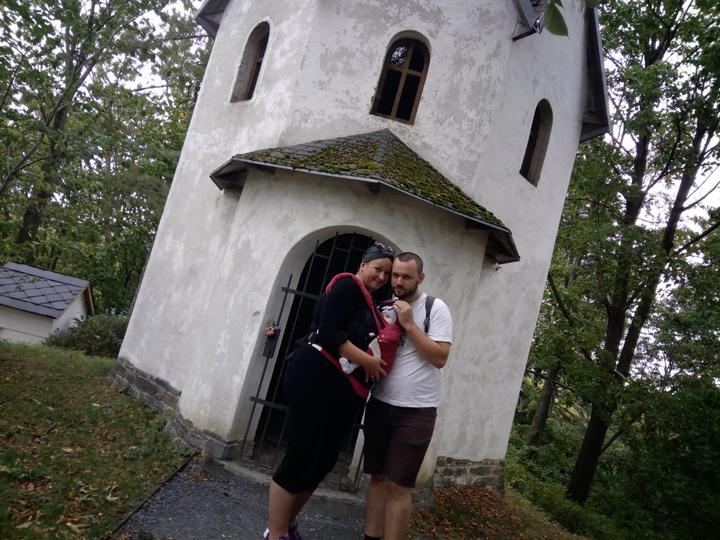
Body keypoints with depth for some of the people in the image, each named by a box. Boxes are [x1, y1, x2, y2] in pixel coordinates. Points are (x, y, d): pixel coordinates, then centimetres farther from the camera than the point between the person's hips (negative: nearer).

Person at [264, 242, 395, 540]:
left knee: (322, 460, 16)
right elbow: (328, 332, -19)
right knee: (302, 459, -2)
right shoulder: (348, 286, -8)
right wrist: (367, 361, -17)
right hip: (318, 379, -10)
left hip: (341, 389, 10)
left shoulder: (366, 302, 21)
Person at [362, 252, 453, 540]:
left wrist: (409, 324, -17)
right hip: (379, 405, 5)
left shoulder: (436, 308, -7)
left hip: (415, 412, -5)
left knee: (398, 486, -1)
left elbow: (440, 357, -14)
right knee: (377, 477, 11)